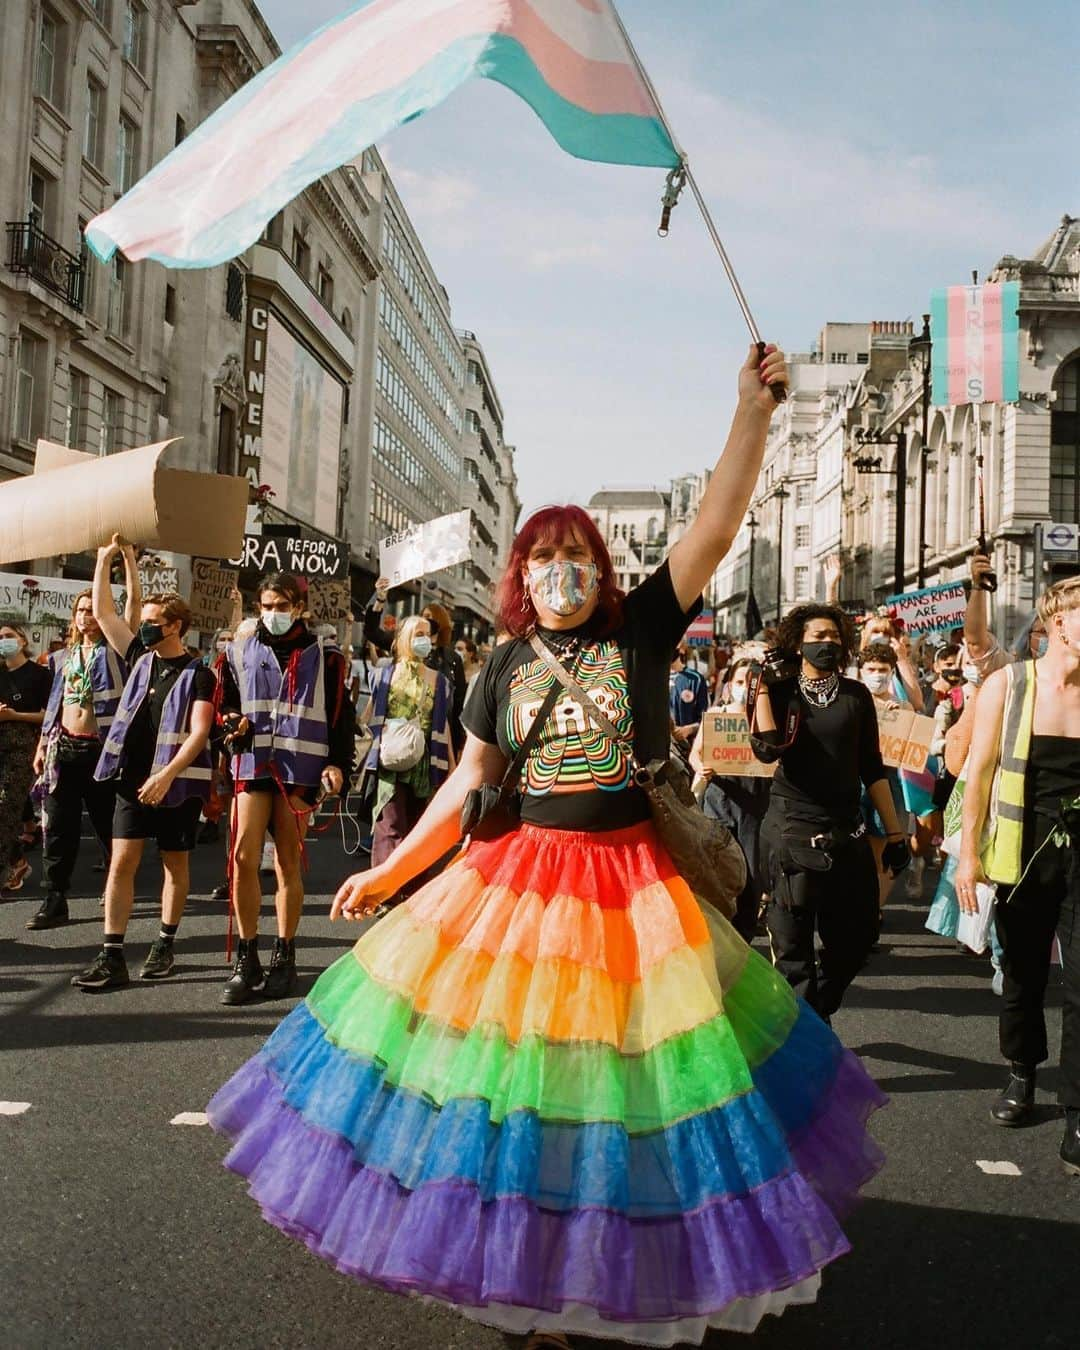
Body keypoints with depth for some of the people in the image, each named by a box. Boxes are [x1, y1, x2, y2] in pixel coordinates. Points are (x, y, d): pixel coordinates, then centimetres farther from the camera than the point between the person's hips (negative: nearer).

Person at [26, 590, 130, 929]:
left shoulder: (113, 650, 2)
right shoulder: (63, 657, 17)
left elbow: (134, 600, -8)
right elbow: (54, 705, 19)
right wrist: (42, 746, 13)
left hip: (100, 748, -4)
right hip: (63, 748, 4)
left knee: (108, 824, 5)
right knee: (59, 827, 2)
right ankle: (54, 901, 5)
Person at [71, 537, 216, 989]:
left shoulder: (198, 674, -6)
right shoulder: (140, 658, 9)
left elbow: (199, 733, -15)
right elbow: (102, 611, 13)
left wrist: (167, 775, -25)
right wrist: (105, 559, 10)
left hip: (178, 783, -4)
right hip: (133, 779, 4)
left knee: (174, 863, 8)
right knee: (121, 862, -2)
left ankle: (164, 946, 19)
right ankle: (112, 957, -2)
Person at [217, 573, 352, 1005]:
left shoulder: (323, 656, 6)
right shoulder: (240, 653, 13)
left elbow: (340, 715, 5)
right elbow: (224, 705, 20)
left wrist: (338, 764, -7)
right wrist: (231, 722, -4)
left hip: (301, 769, -2)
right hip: (253, 764, 2)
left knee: (288, 862, 4)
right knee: (244, 856, -8)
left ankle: (284, 959, 14)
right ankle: (246, 960, 3)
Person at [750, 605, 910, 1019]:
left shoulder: (856, 694, 6)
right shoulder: (780, 692, 0)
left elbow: (871, 767, 9)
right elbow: (766, 749, -18)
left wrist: (894, 831, 7)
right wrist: (760, 687, -12)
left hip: (846, 830, 3)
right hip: (790, 830, -3)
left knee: (856, 938, 7)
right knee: (792, 945, 3)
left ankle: (816, 1016, 31)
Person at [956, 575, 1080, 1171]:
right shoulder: (1006, 686, -4)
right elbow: (980, 774, -2)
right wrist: (969, 852, -4)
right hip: (1023, 855, 0)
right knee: (1022, 976, 16)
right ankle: (1022, 1074, 38)